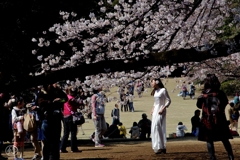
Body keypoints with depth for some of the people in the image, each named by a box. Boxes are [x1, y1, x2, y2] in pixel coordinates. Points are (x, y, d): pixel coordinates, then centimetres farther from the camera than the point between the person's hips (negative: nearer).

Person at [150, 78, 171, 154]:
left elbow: (168, 101, -10)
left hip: (161, 111, -8)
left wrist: (163, 108, -19)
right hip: (155, 110, 9)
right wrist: (153, 109, 10)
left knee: (157, 127, -17)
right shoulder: (155, 91, 15)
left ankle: (161, 147, -17)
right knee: (154, 128, 5)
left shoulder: (163, 90, -8)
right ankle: (162, 148, 9)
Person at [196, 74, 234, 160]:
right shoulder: (221, 93, -3)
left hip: (207, 121, -2)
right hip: (220, 120, 2)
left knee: (209, 140, 5)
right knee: (225, 140, 12)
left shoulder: (203, 95, -7)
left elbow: (199, 105, 5)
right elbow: (225, 102, 12)